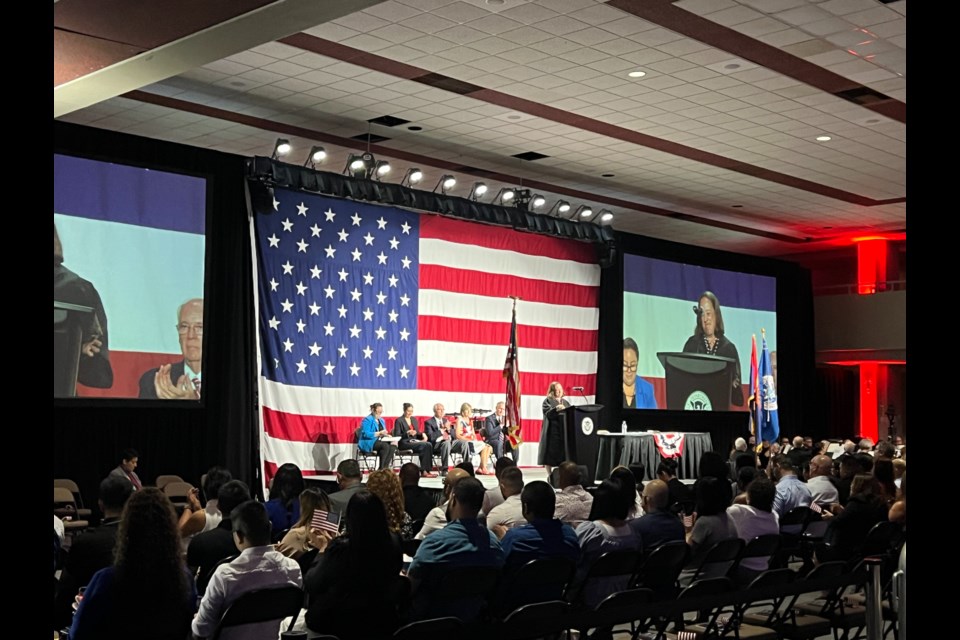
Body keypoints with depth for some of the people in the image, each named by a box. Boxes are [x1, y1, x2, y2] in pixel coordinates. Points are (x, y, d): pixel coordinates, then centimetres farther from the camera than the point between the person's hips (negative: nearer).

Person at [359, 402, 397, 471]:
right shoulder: (367, 420, -6)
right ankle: (382, 468, -27)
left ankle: (385, 467, -28)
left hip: (379, 441, 7)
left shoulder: (381, 420, 18)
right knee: (385, 446, -33)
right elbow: (366, 434, -17)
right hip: (368, 443, -7)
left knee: (392, 446, -25)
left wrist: (385, 435, 0)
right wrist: (379, 433, -20)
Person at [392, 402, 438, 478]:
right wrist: (407, 433, -23)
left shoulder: (414, 419, 19)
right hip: (404, 443, -6)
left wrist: (422, 434, -1)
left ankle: (427, 470, -28)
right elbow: (397, 436, -9)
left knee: (429, 445, -24)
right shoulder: (399, 420, -2)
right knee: (424, 445, -30)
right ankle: (424, 471, -28)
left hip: (414, 441, 7)